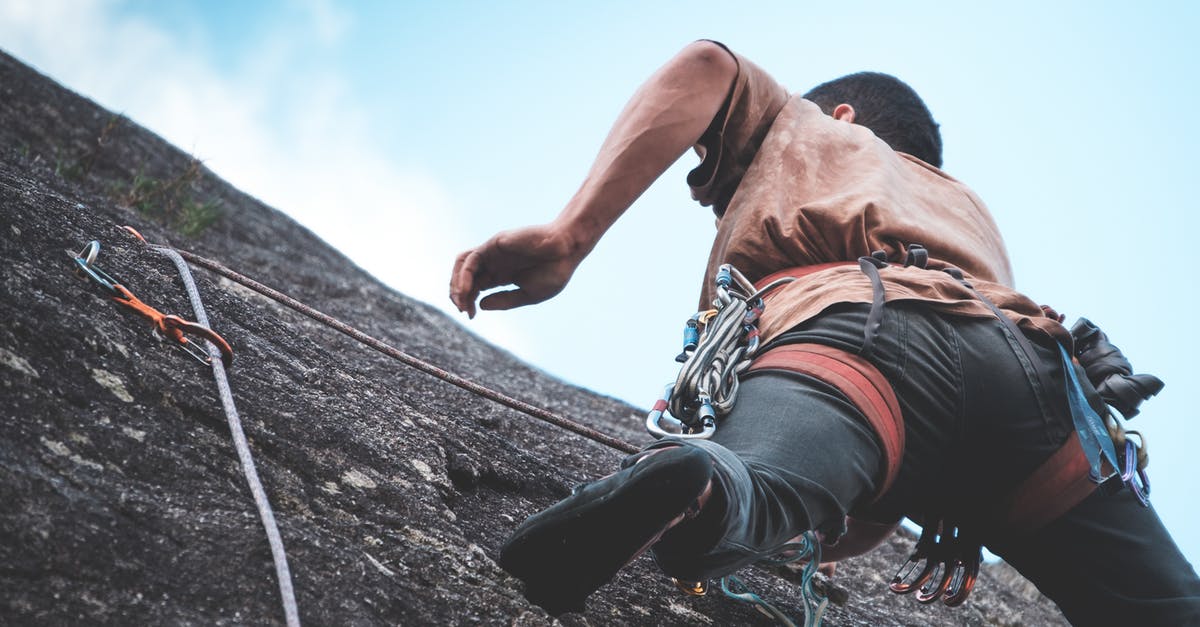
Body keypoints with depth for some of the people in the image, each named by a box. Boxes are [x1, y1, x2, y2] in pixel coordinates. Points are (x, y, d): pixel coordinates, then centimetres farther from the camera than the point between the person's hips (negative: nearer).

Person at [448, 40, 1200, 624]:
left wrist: (568, 237, 4)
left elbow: (708, 69, 12)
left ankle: (691, 486, -64)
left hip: (851, 323, -4)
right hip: (1034, 359, 4)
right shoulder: (968, 206, 47)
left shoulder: (795, 124, 38)